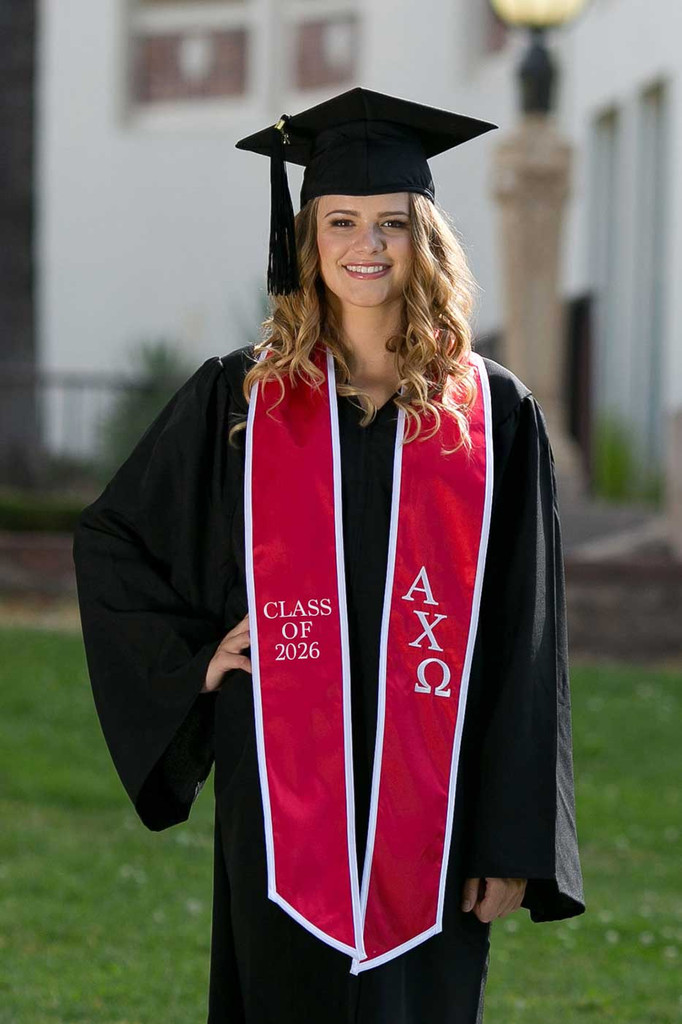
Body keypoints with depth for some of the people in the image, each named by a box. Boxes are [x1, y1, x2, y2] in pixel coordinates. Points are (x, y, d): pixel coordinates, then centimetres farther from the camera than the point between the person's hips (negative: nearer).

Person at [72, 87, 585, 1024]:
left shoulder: (494, 416, 2)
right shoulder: (239, 400, 3)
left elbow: (527, 646, 1)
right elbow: (108, 542, 15)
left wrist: (517, 843, -4)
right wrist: (193, 658, 0)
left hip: (430, 805, 0)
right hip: (284, 801, 0)